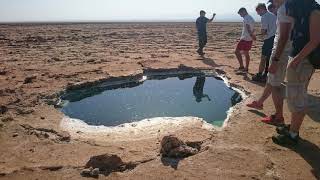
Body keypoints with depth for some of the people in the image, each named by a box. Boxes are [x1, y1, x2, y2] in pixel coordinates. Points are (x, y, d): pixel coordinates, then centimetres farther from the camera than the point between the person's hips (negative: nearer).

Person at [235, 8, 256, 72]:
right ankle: (246, 68, 18)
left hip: (245, 38, -10)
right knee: (246, 53, 13)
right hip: (249, 39, 10)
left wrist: (252, 36, -25)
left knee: (237, 51, -4)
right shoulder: (251, 18, 17)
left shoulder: (246, 18, -13)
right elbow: (253, 29, 19)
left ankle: (241, 66, -6)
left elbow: (248, 28, -23)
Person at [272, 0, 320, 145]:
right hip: (297, 58, 10)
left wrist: (297, 59, -23)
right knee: (296, 95, 16)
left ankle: (293, 135, 5)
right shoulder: (303, 13, 15)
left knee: (297, 96, -5)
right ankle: (293, 127, 30)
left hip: (303, 60, -10)